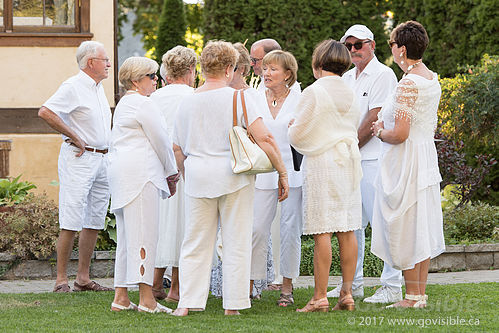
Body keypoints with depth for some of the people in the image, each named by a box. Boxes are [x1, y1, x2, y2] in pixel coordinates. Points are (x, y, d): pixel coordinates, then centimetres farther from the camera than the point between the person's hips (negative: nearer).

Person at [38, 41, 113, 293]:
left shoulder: (98, 88, 17)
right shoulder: (73, 87, -10)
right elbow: (45, 112, -22)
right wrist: (75, 138, -17)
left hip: (102, 160, 9)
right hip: (79, 159, -9)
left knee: (94, 222, 8)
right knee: (71, 223, -9)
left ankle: (83, 278, 12)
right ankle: (61, 280, -7)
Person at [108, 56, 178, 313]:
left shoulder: (124, 104, 23)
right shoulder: (144, 104, -9)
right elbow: (161, 142, -7)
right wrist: (171, 174, 7)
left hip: (121, 173, 10)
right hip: (140, 173, -10)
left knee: (127, 235, 10)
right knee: (144, 234, -11)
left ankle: (121, 297, 10)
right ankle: (146, 299, -13)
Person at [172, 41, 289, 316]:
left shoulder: (187, 102, 6)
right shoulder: (237, 98, -7)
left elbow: (178, 149, 13)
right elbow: (264, 139, -12)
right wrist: (282, 172, -5)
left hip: (197, 175, 3)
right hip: (234, 176, -3)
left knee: (195, 244, 9)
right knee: (236, 243, 5)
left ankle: (186, 303, 4)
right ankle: (232, 304, 5)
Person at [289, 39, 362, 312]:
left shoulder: (314, 92, -10)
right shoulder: (351, 94, 8)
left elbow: (297, 135, -7)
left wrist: (291, 129, 14)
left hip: (321, 162, -6)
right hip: (348, 161, 6)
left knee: (322, 232, -6)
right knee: (347, 230, 7)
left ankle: (320, 297, -6)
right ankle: (347, 292, 8)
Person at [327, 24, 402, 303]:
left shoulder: (383, 75, -8)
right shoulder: (346, 78, 18)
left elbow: (373, 121, -14)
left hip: (374, 158, -8)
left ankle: (392, 287, -7)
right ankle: (353, 283, 21)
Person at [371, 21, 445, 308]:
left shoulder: (408, 84, -19)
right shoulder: (433, 80, 9)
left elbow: (400, 134, -23)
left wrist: (380, 132, -3)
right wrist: (387, 128, 18)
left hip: (405, 163, -9)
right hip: (427, 158, 9)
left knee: (406, 230, -2)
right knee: (423, 227, 12)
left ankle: (412, 296, 2)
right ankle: (421, 293, 16)